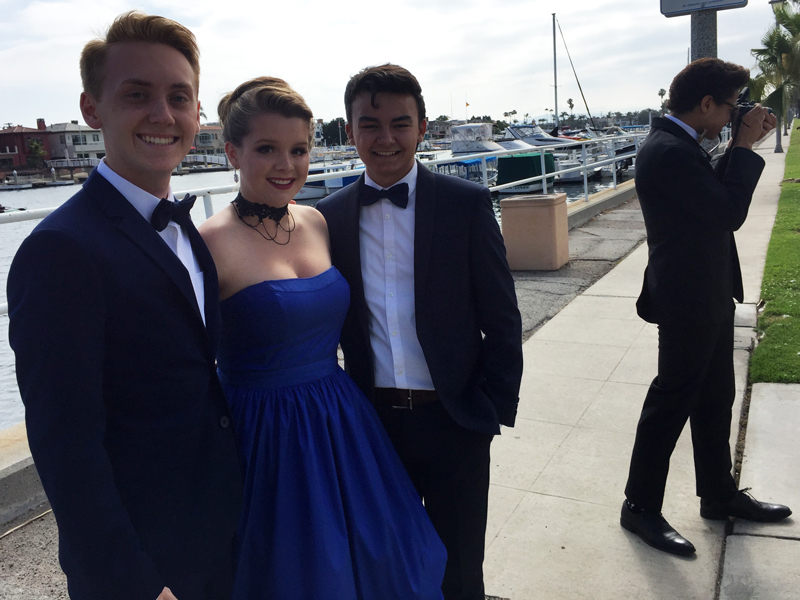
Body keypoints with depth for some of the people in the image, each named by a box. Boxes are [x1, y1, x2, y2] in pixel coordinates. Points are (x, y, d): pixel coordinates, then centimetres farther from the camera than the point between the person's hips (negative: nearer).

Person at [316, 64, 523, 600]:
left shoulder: (467, 204, -6)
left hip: (454, 421, -2)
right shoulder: (330, 216, 1)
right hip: (372, 421, 2)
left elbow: (502, 319, -4)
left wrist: (495, 409, -7)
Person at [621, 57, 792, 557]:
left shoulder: (677, 144, 9)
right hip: (688, 300, -10)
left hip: (708, 295, 10)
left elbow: (715, 193, 17)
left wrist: (743, 145, 7)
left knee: (715, 399, 20)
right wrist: (745, 146, -15)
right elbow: (730, 213, -25)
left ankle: (720, 495, 36)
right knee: (671, 403, 1)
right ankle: (641, 507, 17)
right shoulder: (668, 152, -23)